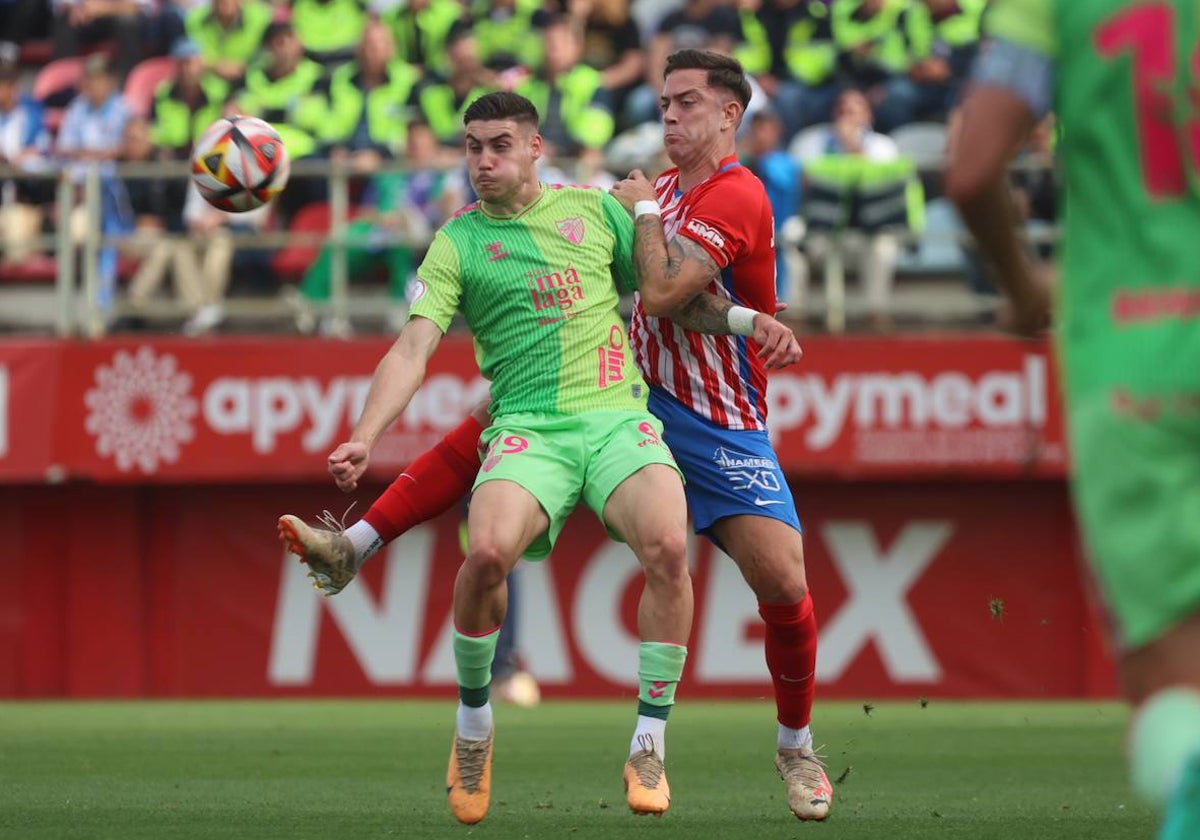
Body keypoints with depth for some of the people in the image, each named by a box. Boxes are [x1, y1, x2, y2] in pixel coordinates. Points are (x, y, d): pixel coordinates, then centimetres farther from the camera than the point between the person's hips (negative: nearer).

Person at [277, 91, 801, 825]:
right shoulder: (458, 243, 9)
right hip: (527, 427, -1)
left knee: (668, 547, -28)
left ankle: (649, 750, -12)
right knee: (488, 551, -31)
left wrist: (753, 322, 8)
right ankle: (473, 727, -3)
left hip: (618, 415, 1)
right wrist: (365, 437, -16)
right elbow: (414, 349, -2)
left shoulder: (595, 209, 15)